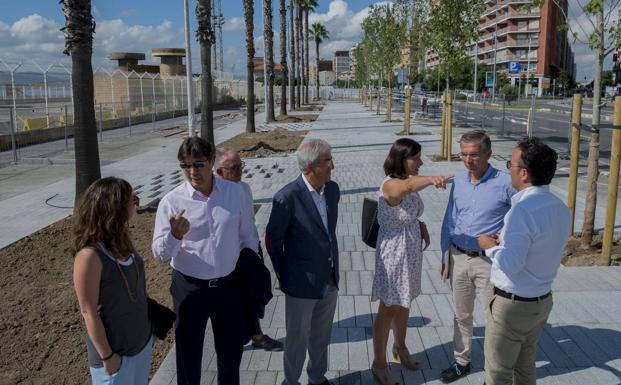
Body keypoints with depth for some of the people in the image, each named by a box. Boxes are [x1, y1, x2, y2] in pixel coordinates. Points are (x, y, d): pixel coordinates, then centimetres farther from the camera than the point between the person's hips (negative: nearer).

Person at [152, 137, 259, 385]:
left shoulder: (235, 193, -6)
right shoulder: (172, 202, -12)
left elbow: (248, 237, 4)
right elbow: (160, 253, -10)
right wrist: (175, 235, -30)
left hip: (229, 285, 2)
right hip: (189, 288, -1)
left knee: (231, 352, 20)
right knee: (188, 355, 16)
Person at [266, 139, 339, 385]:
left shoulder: (332, 189, -2)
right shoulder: (287, 197, -22)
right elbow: (273, 239, -10)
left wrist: (332, 266, 14)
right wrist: (282, 275, 0)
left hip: (329, 280, 6)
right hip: (302, 283, -6)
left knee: (321, 336, 22)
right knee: (297, 339, 13)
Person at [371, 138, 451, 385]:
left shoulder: (409, 181, 2)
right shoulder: (390, 185, -24)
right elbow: (409, 186, -49)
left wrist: (421, 226, -1)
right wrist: (432, 179, -68)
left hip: (412, 251, 8)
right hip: (393, 253, -8)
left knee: (404, 303, 23)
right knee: (389, 309, 4)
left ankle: (400, 349, 45)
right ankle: (379, 365, 22)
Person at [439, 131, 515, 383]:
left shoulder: (505, 183, -12)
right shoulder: (459, 181, 3)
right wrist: (445, 256, 11)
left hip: (489, 261, -5)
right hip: (459, 258, 5)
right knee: (462, 315, 18)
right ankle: (462, 362, 35)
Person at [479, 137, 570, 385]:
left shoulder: (523, 210, -27)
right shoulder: (560, 208, 0)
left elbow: (510, 263, -28)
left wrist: (490, 246, -10)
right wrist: (505, 241, 8)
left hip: (513, 305, -8)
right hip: (543, 301, 9)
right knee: (526, 365, 24)